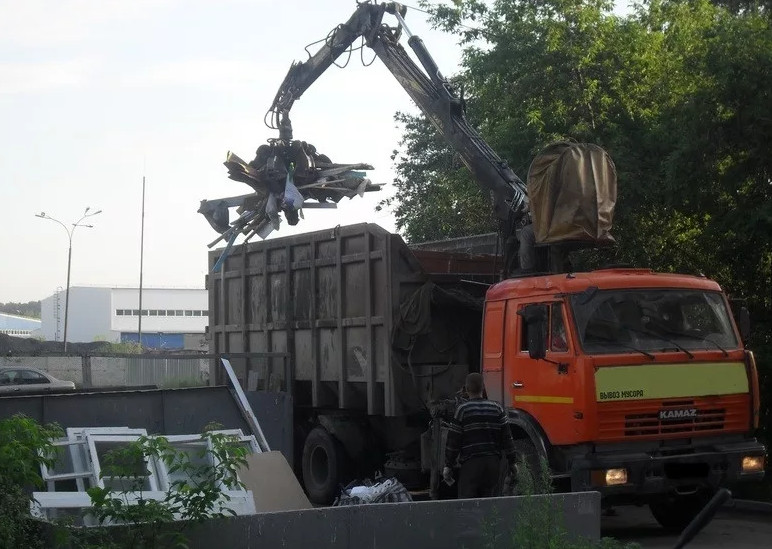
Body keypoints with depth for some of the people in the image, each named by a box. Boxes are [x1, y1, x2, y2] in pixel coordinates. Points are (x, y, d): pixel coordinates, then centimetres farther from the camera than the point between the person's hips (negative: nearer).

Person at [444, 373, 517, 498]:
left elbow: (453, 440, -3)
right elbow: (507, 437, 6)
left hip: (471, 463, -4)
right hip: (493, 463, 4)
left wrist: (448, 465, 4)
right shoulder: (497, 408, 7)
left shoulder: (462, 410, -4)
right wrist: (511, 461, 12)